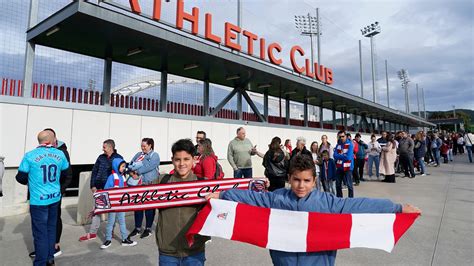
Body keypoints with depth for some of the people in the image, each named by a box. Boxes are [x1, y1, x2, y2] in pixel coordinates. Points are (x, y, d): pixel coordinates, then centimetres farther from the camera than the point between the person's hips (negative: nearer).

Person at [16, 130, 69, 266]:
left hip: (38, 199, -4)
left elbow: (21, 178, -4)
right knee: (51, 229, 18)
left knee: (40, 232, 5)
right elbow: (65, 173, 11)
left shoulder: (30, 156, -12)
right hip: (55, 197, 4)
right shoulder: (60, 154, -2)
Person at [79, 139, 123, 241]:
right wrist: (93, 186, 2)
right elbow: (94, 171, 9)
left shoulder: (118, 158, -4)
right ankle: (92, 233, 20)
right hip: (99, 189, 4)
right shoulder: (101, 157, 6)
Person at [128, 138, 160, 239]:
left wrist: (137, 172, -16)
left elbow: (148, 167, -18)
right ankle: (137, 228, 24)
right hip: (138, 184, 5)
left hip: (149, 185, -5)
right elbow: (130, 165, 7)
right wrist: (132, 172, -13)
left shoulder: (154, 155, -4)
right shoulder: (138, 154, 14)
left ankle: (148, 228, 18)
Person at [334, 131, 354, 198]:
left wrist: (339, 155, -7)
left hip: (348, 168, -5)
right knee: (338, 185, 13)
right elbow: (335, 156, -3)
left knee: (349, 185, -3)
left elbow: (348, 157, -19)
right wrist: (343, 156, -14)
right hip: (339, 168, 6)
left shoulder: (350, 145, -10)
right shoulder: (338, 145, 6)